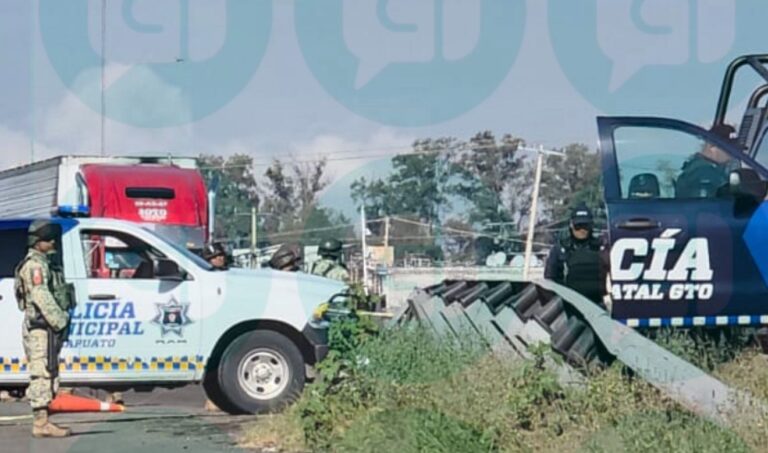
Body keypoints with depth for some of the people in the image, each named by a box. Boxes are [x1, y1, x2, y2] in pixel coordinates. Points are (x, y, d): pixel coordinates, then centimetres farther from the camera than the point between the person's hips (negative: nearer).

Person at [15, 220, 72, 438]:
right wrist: (60, 321, -20)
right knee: (42, 374, -12)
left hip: (47, 327, 11)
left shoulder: (44, 263, 21)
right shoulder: (35, 265, -11)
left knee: (47, 375, 12)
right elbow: (41, 297, -20)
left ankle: (42, 421, 16)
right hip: (40, 328, -11)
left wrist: (61, 320, 14)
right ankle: (41, 423, -14)